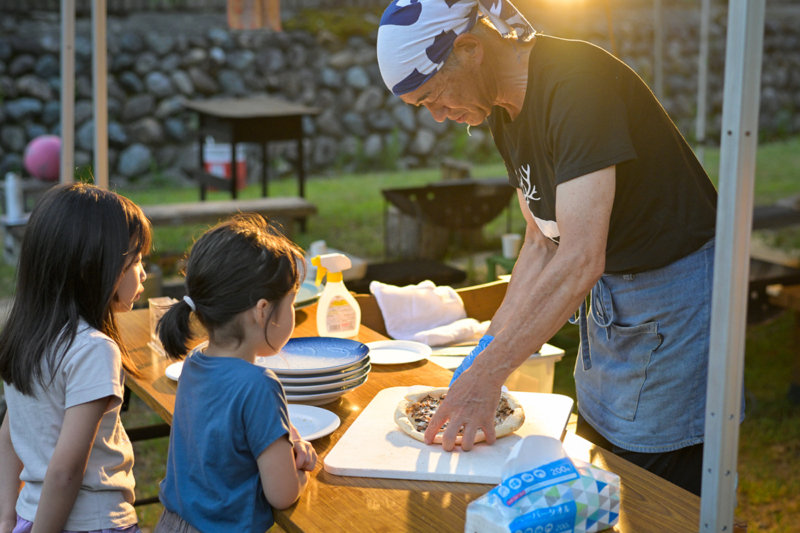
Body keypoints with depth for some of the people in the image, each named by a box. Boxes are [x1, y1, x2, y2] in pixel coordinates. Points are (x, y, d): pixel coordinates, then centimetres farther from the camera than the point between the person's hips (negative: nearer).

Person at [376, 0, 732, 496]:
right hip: (610, 293, 9)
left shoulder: (577, 85, -27)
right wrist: (489, 347, 0)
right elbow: (542, 245, 9)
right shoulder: (504, 109, 3)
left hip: (675, 287, -9)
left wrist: (489, 373, -29)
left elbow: (580, 260, -32)